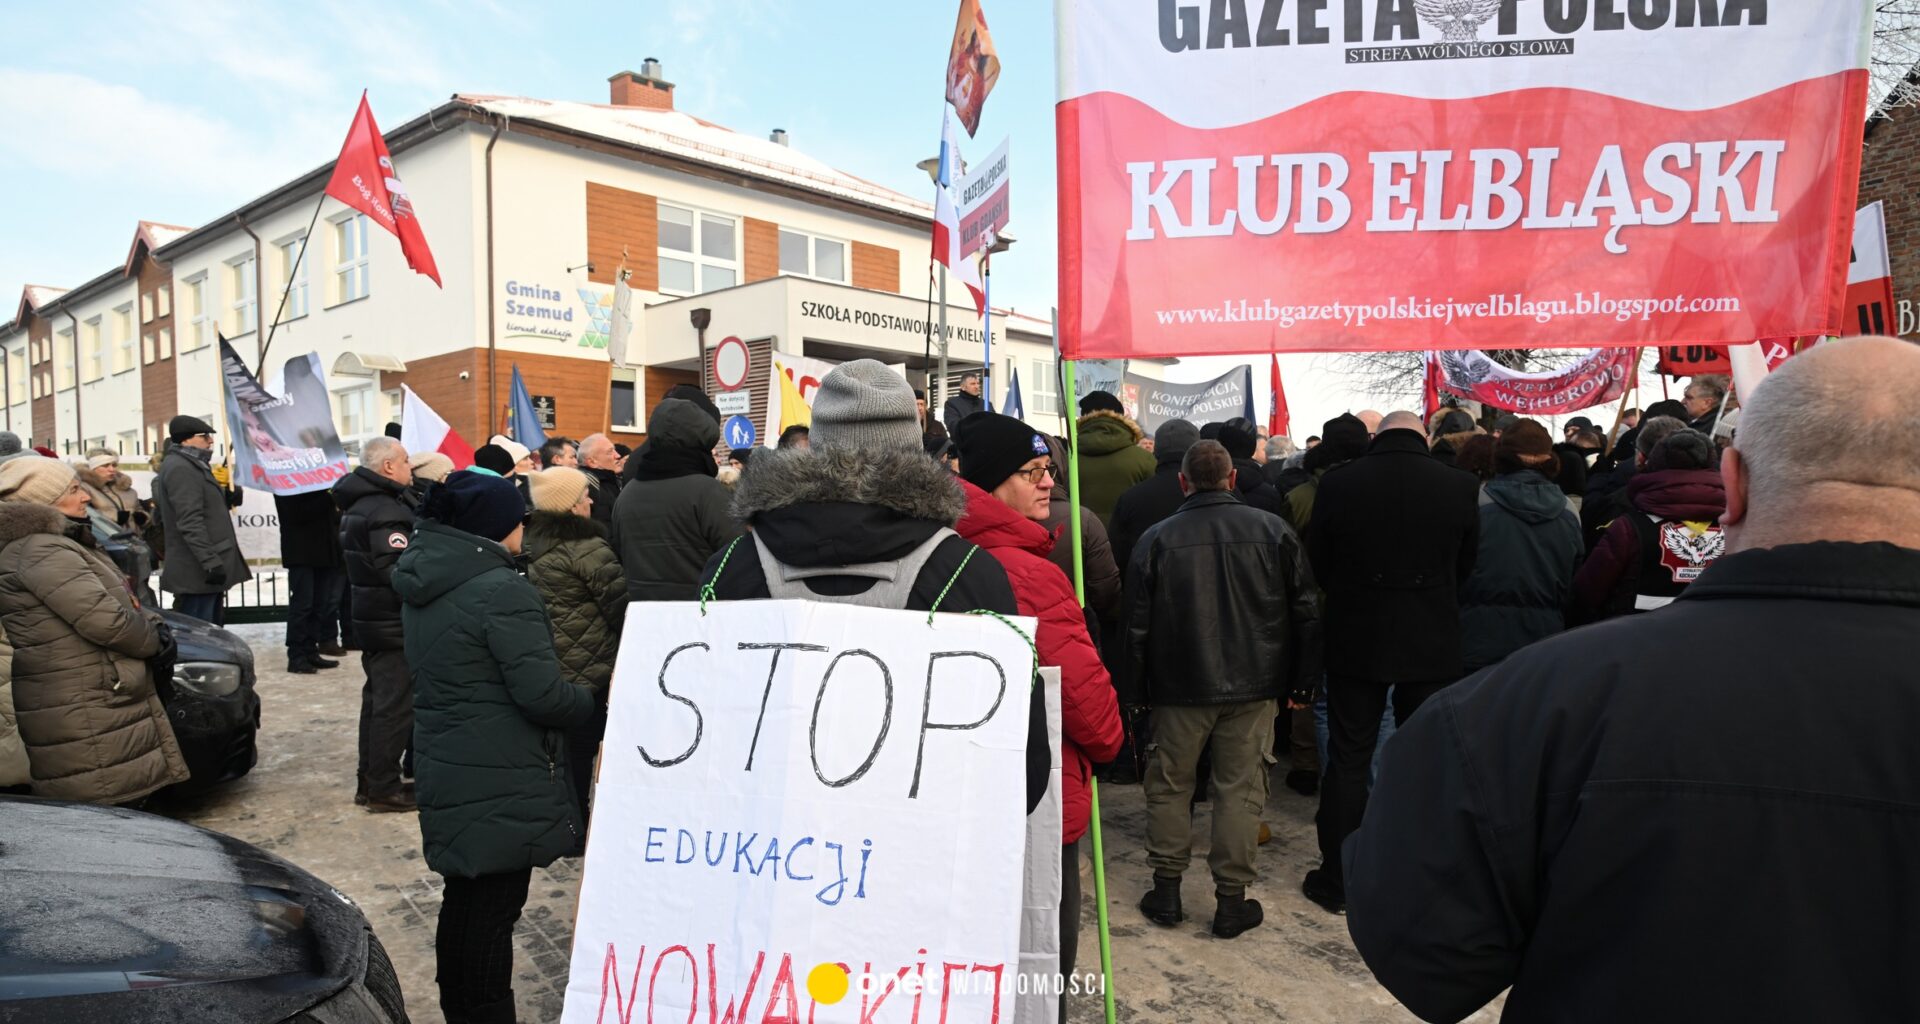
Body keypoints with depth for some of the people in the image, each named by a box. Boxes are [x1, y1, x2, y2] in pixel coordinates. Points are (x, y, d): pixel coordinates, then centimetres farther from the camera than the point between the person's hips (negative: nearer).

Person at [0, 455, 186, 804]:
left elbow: (120, 602, 23)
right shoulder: (43, 552, -17)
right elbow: (105, 619, -23)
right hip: (84, 719, -11)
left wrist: (150, 624, 4)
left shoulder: (56, 546, 18)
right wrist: (153, 639, -6)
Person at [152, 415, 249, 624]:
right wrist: (211, 561, -26)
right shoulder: (180, 468, -14)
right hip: (197, 571, -11)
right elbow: (190, 522, -23)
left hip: (204, 568, 11)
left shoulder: (191, 465, 18)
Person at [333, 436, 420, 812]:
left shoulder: (360, 503, 12)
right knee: (395, 705, -3)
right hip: (393, 625, -11)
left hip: (372, 619, 11)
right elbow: (400, 572, -26)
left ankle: (368, 781, 27)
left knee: (377, 698, 18)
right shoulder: (385, 511, -21)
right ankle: (384, 788, 4)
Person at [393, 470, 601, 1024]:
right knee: (491, 914, 2)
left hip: (448, 771, 9)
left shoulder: (422, 583, 7)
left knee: (464, 903, 21)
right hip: (500, 785, -9)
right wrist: (591, 702, -4)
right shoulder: (501, 590, -22)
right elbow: (543, 695, -24)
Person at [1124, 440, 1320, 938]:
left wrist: (1137, 684, 11)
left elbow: (1138, 623, -1)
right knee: (1241, 789, 8)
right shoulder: (1274, 531, -1)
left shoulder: (1157, 538, -4)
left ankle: (1166, 888, 20)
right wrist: (1302, 682, 11)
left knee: (1169, 785, 13)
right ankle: (1232, 899, 13)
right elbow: (1306, 612, 3)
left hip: (1180, 686, 0)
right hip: (1254, 686, 1)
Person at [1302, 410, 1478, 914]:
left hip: (1355, 640, 0)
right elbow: (1466, 567, 5)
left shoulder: (1338, 482, -9)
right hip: (1432, 644, 1)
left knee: (1348, 757, 9)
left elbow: (1318, 562, 1)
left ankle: (1336, 878, 15)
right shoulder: (1460, 487, -7)